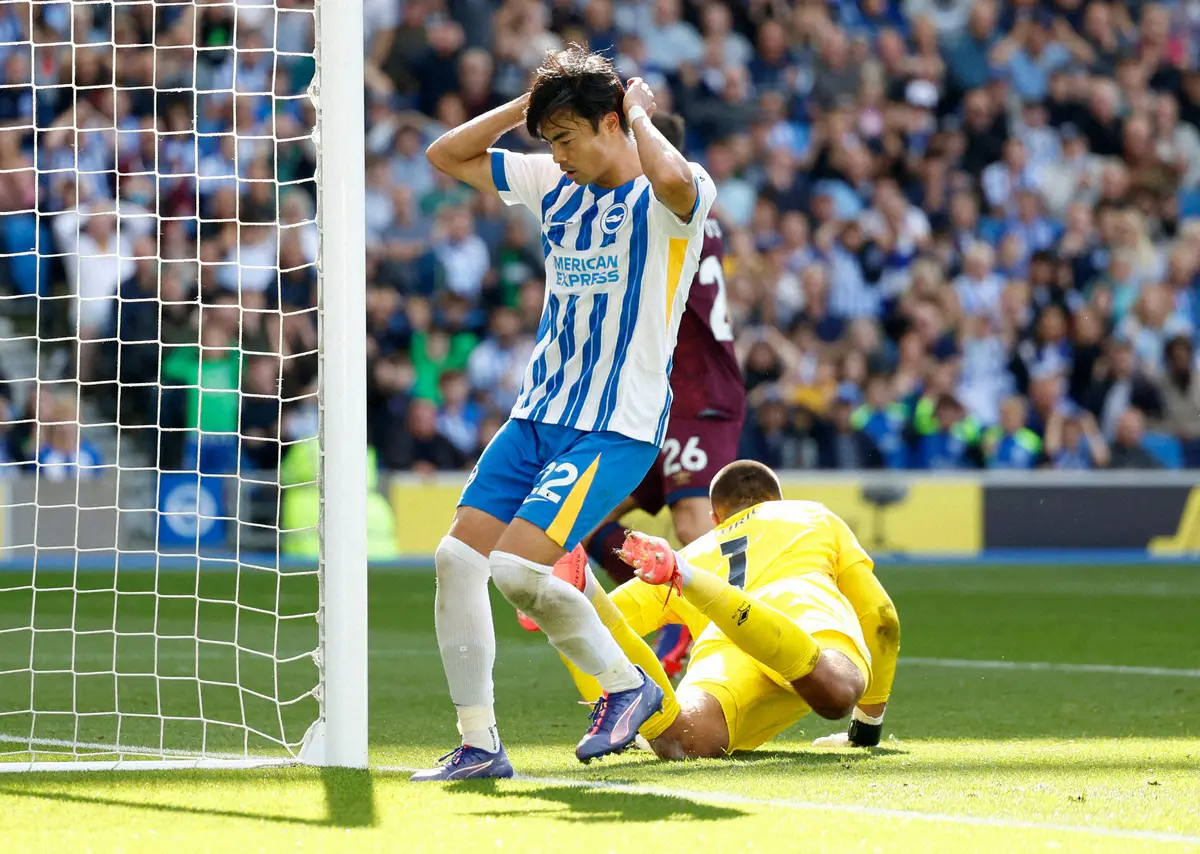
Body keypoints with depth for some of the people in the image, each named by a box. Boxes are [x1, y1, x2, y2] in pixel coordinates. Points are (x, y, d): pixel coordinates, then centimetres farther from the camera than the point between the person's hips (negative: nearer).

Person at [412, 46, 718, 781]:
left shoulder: (662, 198, -11)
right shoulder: (555, 185, 11)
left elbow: (674, 180, -37)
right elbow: (446, 156, 18)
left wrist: (640, 114, -17)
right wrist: (525, 105, 4)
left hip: (617, 429, -8)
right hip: (539, 416, 8)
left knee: (516, 569, -19)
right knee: (458, 556, -4)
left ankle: (628, 682, 4)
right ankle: (479, 746, 3)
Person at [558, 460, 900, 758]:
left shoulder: (694, 553, 42)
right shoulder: (816, 517, 42)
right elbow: (881, 616, 40)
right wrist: (869, 723, 50)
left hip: (718, 647, 1)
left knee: (683, 741, -31)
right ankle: (687, 578, -47)